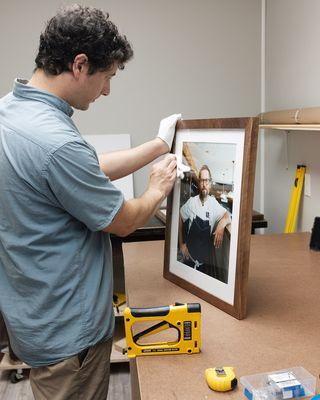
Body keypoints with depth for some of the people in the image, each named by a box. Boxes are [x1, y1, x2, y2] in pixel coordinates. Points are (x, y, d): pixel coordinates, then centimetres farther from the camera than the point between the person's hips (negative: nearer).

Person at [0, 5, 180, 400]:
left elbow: (93, 169, 7)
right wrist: (157, 190, 2)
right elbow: (123, 222, -18)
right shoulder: (56, 143, -33)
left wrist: (158, 144, 10)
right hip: (66, 333, -9)